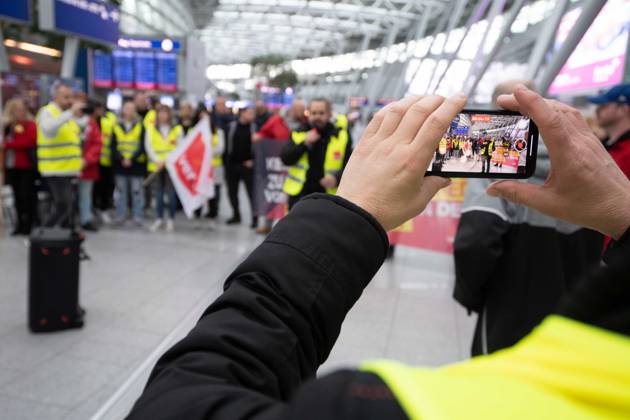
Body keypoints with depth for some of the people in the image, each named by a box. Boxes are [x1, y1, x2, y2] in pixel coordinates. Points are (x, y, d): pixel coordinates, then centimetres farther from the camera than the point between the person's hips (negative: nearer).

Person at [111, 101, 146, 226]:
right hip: (120, 163, 2)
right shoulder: (116, 126, 8)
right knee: (121, 191, 8)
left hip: (136, 163, -2)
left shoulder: (140, 126, 2)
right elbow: (113, 145, 2)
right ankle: (121, 215, 16)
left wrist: (132, 159, -15)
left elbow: (143, 146, -5)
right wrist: (121, 158, -13)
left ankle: (137, 216, 7)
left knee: (137, 191, 1)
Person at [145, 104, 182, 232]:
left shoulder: (177, 129, 5)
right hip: (156, 165, 2)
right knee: (158, 192, 6)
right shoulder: (151, 128, 8)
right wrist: (157, 160, -11)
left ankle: (171, 219, 9)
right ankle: (159, 219, 15)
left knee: (171, 193, -2)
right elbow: (148, 146, 1)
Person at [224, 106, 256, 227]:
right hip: (231, 165, 3)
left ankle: (254, 217, 1)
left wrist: (253, 160, -10)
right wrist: (225, 161, 0)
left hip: (247, 165, -3)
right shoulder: (231, 126, 2)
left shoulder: (254, 127, 0)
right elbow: (226, 144, 3)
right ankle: (236, 215, 24)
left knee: (251, 192, -5)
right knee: (232, 192, 10)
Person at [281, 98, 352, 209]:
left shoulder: (341, 136, -1)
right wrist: (305, 144, -18)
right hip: (299, 195, 1)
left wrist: (337, 178, -20)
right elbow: (286, 159, -7)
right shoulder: (298, 134, 2)